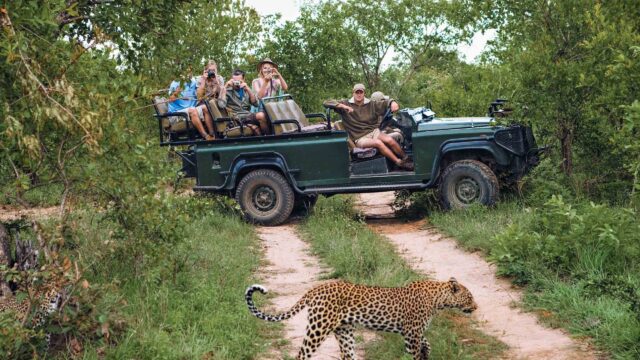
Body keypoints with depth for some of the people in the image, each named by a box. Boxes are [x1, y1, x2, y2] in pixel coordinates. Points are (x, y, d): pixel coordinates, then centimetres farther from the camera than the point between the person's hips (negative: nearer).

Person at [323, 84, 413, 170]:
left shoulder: (371, 104, 8)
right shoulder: (346, 104, 0)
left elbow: (385, 102, 10)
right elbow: (326, 103, -7)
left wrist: (393, 103, -16)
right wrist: (343, 106, -22)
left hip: (373, 131, 4)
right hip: (360, 138, -4)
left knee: (389, 140, -24)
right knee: (378, 142, -30)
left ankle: (406, 159, -8)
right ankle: (399, 163, -23)